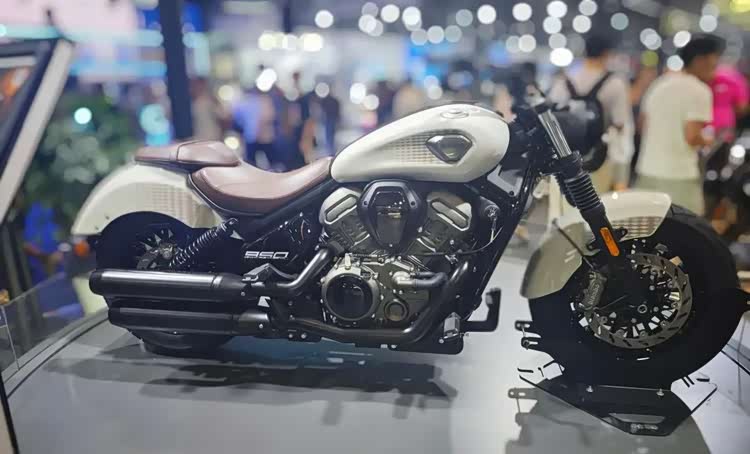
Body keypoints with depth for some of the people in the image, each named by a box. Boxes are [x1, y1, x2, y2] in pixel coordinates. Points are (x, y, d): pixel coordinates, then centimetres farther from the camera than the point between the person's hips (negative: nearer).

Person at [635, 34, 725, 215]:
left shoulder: (659, 83, 12)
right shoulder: (699, 91, -11)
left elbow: (643, 123, 19)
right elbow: (692, 137, -17)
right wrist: (708, 141, 3)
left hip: (648, 170, 7)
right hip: (679, 176, -7)